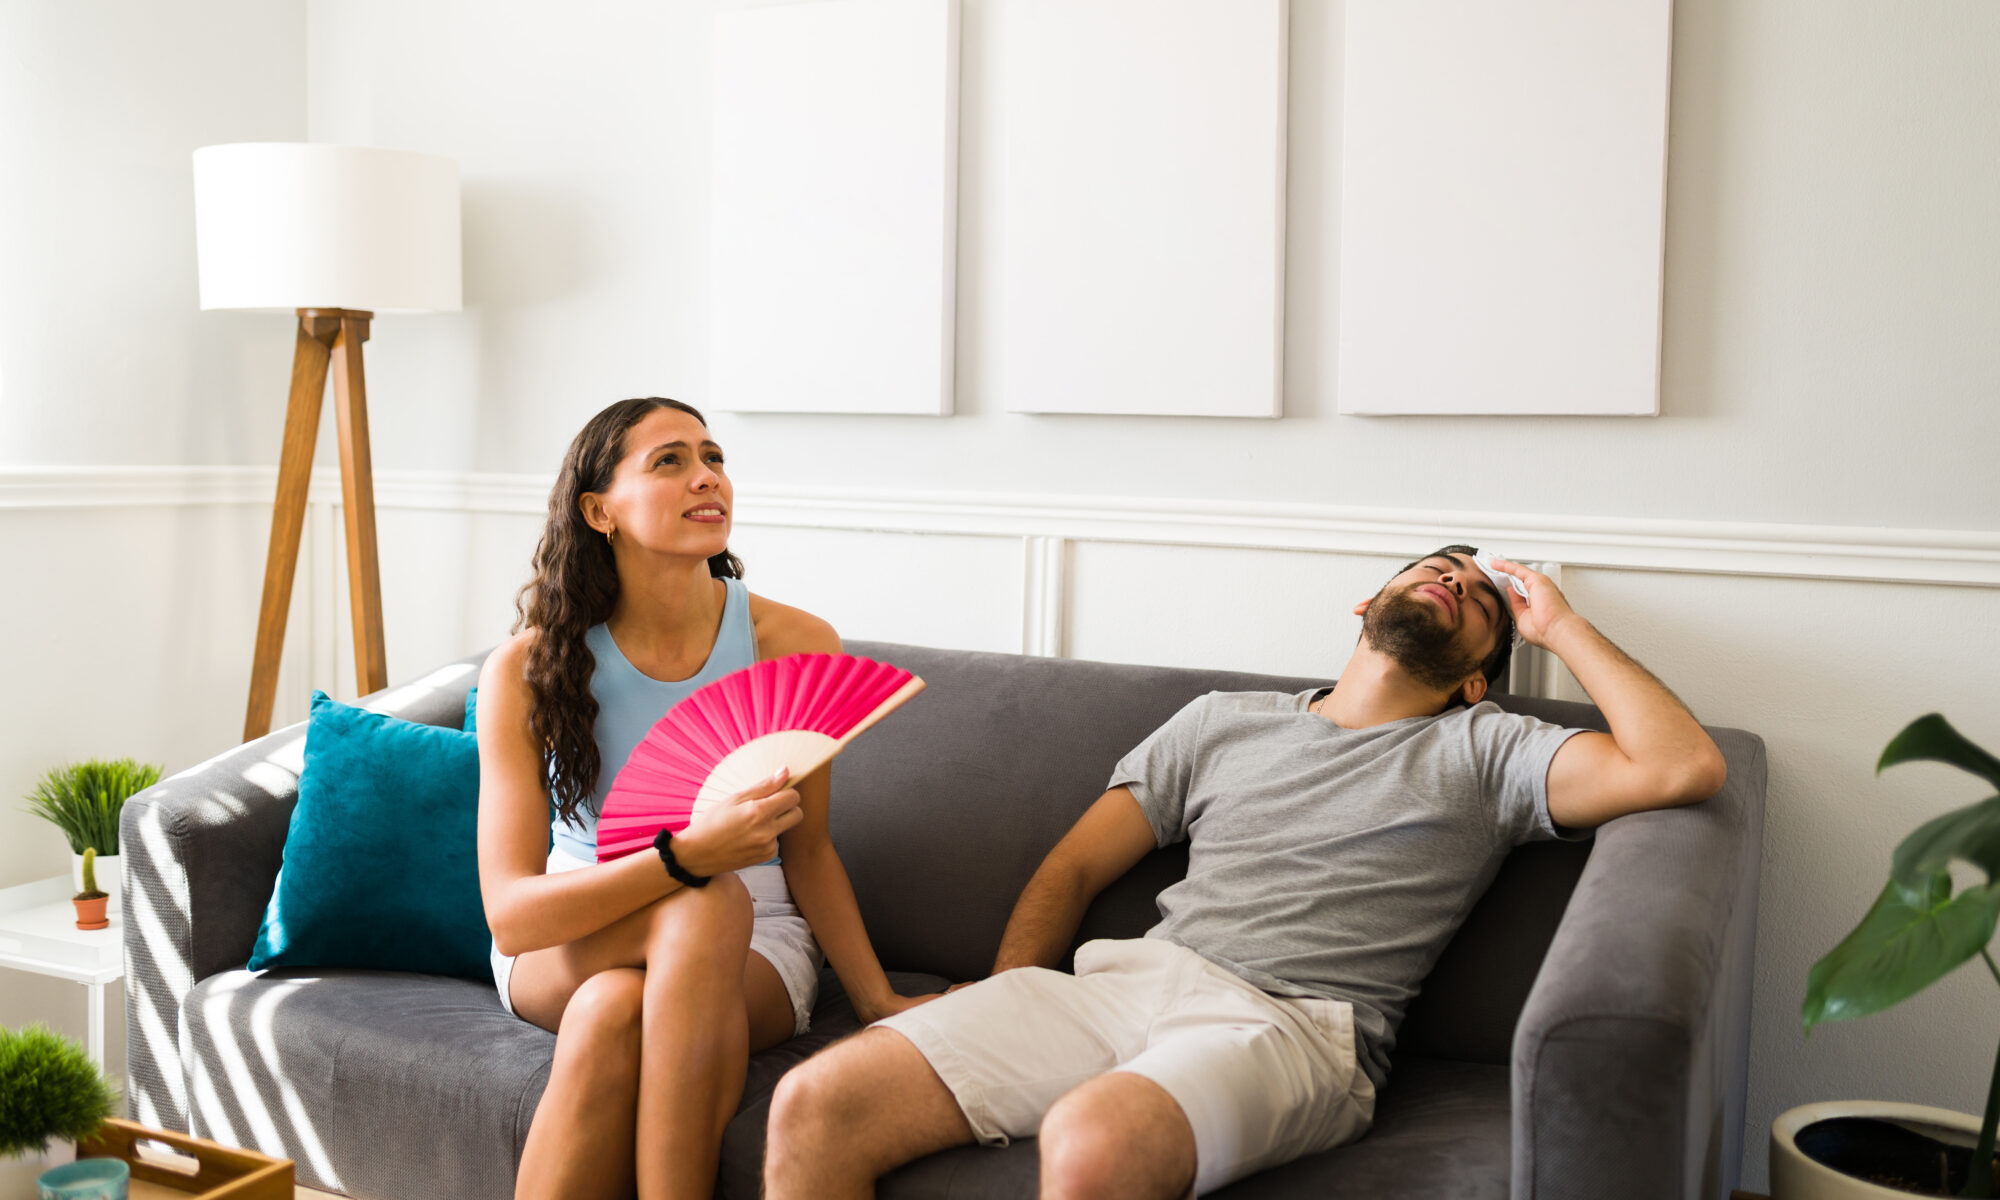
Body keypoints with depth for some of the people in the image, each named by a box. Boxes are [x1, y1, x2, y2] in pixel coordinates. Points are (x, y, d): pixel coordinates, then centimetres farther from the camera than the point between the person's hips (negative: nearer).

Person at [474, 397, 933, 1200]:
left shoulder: (797, 646, -11)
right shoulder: (524, 671, -13)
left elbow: (807, 848, 2)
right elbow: (511, 915, -20)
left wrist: (877, 998, -10)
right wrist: (691, 856, -36)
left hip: (755, 952, 0)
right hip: (569, 941, 0)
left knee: (612, 1013, -35)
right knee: (708, 909, -34)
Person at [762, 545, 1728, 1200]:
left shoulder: (1486, 752, 17)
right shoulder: (1222, 722, 26)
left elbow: (1681, 768, 1)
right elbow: (1073, 869, 23)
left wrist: (1560, 625, 13)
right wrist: (1005, 1014, 5)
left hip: (1292, 1024, -3)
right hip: (1125, 979, 4)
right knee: (815, 1102, -19)